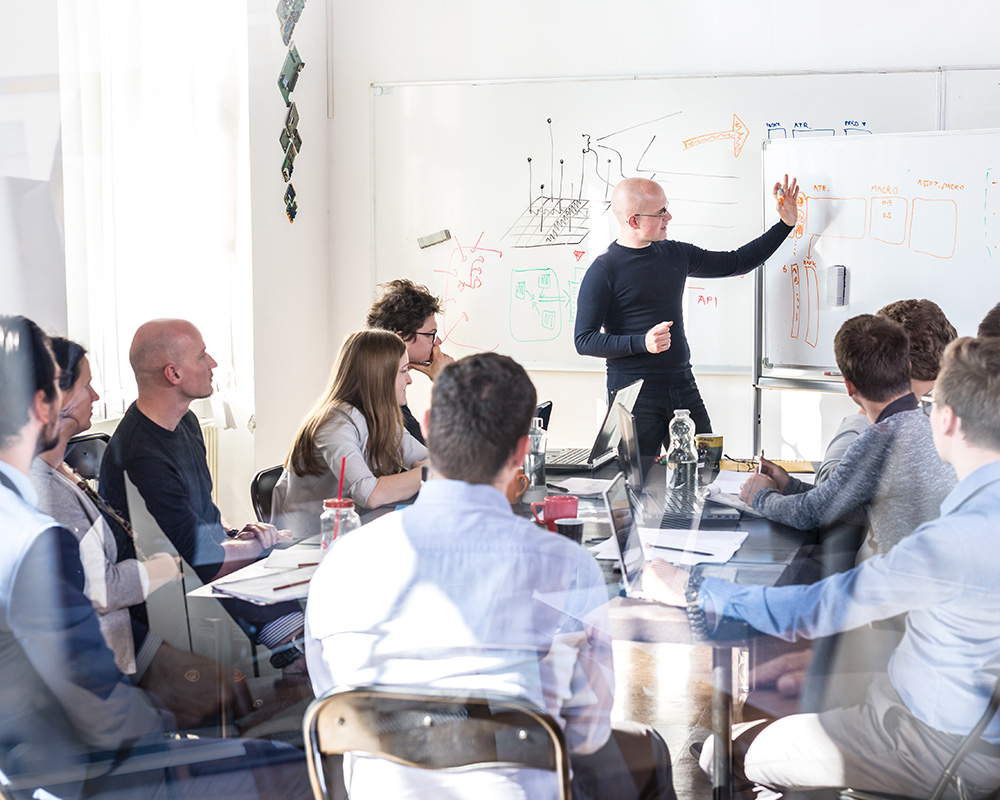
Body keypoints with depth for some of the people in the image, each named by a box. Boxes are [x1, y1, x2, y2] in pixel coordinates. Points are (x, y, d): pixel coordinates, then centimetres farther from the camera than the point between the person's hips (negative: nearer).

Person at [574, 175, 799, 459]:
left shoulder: (676, 254, 11)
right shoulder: (603, 271, -8)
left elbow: (736, 263, 23)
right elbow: (584, 340, -11)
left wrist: (785, 224, 19)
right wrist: (642, 343, -22)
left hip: (683, 387, 6)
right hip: (634, 396, -6)